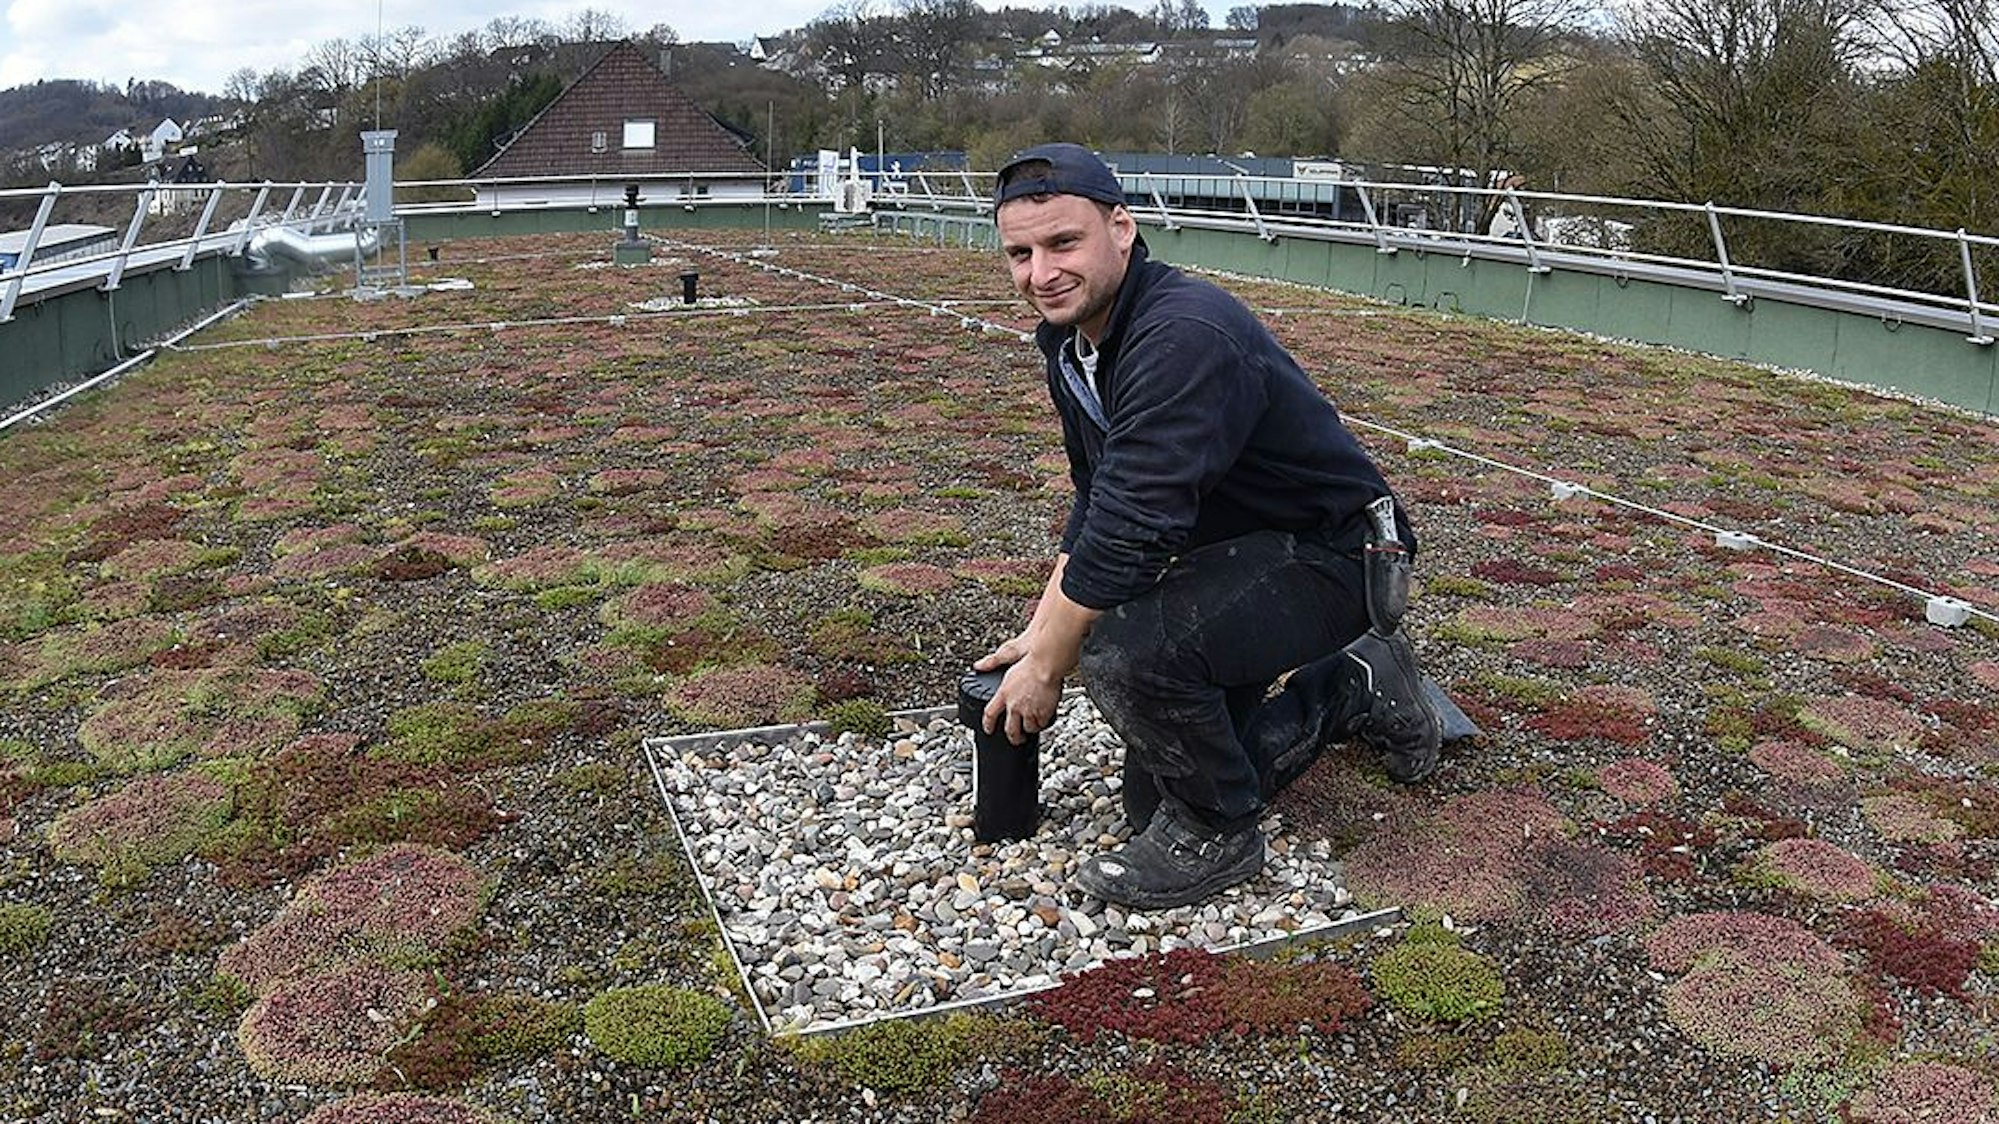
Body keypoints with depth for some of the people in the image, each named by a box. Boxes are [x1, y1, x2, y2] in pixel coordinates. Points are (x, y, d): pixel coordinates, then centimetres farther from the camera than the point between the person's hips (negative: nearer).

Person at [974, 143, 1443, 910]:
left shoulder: (1184, 336, -31)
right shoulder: (1066, 336, -1)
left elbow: (1129, 530, -32)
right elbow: (1093, 501, 9)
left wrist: (1048, 666, -21)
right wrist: (1041, 629, 2)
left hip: (1331, 557, -9)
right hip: (1233, 553, 10)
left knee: (1125, 649, -35)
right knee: (1154, 796, 14)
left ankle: (1214, 837, -7)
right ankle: (1357, 688, 30)